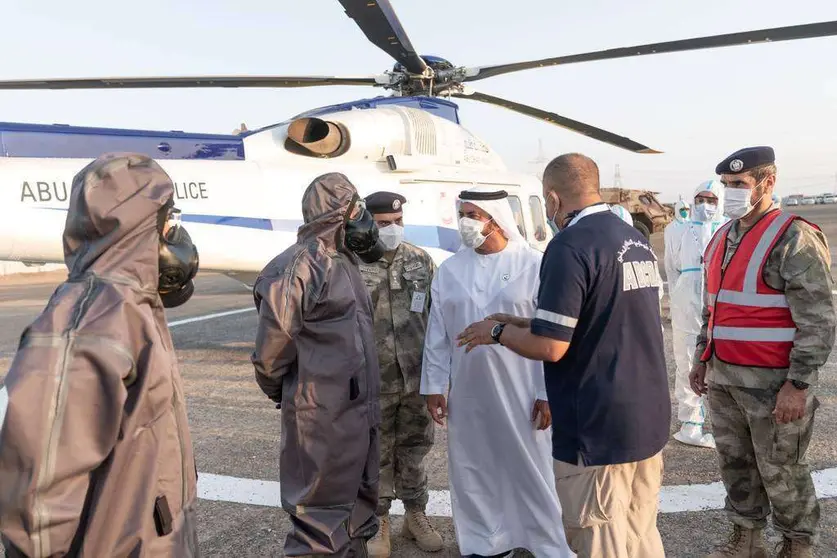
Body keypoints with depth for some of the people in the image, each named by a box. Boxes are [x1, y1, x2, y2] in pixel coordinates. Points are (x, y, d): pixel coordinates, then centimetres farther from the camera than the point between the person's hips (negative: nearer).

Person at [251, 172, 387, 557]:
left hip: (358, 411, 9)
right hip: (323, 417, -8)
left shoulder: (344, 261, 12)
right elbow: (272, 349, -14)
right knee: (321, 519, 4)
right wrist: (281, 394, 2)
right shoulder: (297, 267, -17)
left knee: (357, 510, 22)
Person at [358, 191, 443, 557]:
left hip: (417, 377, 3)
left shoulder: (422, 261, 4)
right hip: (374, 382, -3)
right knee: (377, 455, 11)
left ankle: (416, 515, 32)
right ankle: (379, 522, 28)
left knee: (414, 449, 15)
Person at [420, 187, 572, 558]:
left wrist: (548, 393, -9)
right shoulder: (449, 271, 3)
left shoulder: (533, 265, -7)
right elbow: (437, 335, 7)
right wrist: (434, 385, 5)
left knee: (530, 467, 7)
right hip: (468, 391, 4)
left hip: (521, 389, -3)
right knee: (473, 468, 12)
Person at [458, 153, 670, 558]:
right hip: (649, 418, 9)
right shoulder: (636, 240, 10)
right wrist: (527, 322, 19)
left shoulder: (571, 246, -18)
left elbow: (549, 347, -21)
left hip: (597, 429, -8)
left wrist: (497, 331, -3)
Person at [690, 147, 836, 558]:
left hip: (772, 381, -7)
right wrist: (702, 359, 17)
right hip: (724, 377, 7)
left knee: (780, 472, 7)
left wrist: (798, 385, -19)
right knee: (734, 463, 16)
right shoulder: (722, 238, 11)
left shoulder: (794, 239, -13)